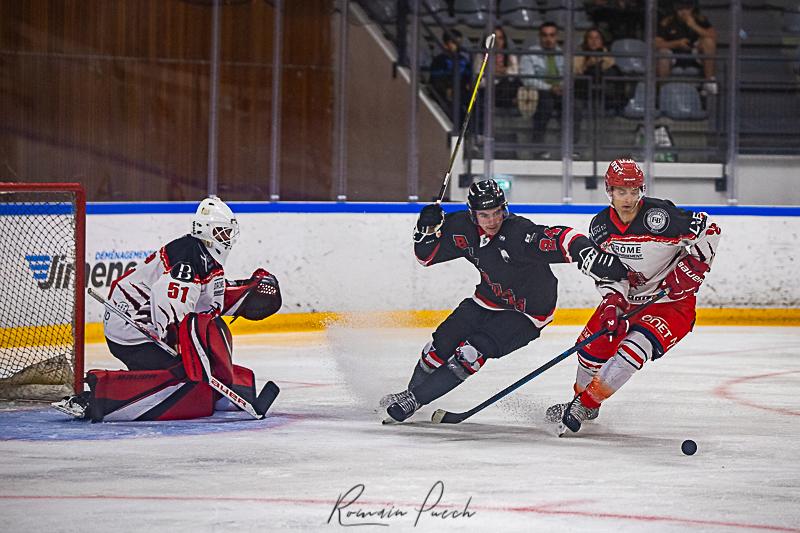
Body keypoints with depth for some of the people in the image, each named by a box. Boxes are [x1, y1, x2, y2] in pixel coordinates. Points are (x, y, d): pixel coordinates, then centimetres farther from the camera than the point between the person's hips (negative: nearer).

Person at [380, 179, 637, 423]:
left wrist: (594, 258, -60)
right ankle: (411, 391, 28)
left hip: (527, 311, -6)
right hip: (489, 300, 6)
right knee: (442, 343, 1)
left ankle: (414, 399, -5)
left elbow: (562, 239, -43)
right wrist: (428, 229, -19)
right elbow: (426, 256, 1)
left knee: (471, 352, -18)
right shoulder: (464, 228, -11)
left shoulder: (519, 233, -31)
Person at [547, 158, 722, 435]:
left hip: (672, 300, -6)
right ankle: (581, 399, 33)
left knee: (636, 345, -25)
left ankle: (585, 404, -16)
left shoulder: (660, 215, -24)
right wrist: (612, 303, -16)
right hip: (628, 296, 6)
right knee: (593, 345, 7)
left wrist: (692, 268, -20)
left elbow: (708, 230, -16)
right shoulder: (601, 225, -7)